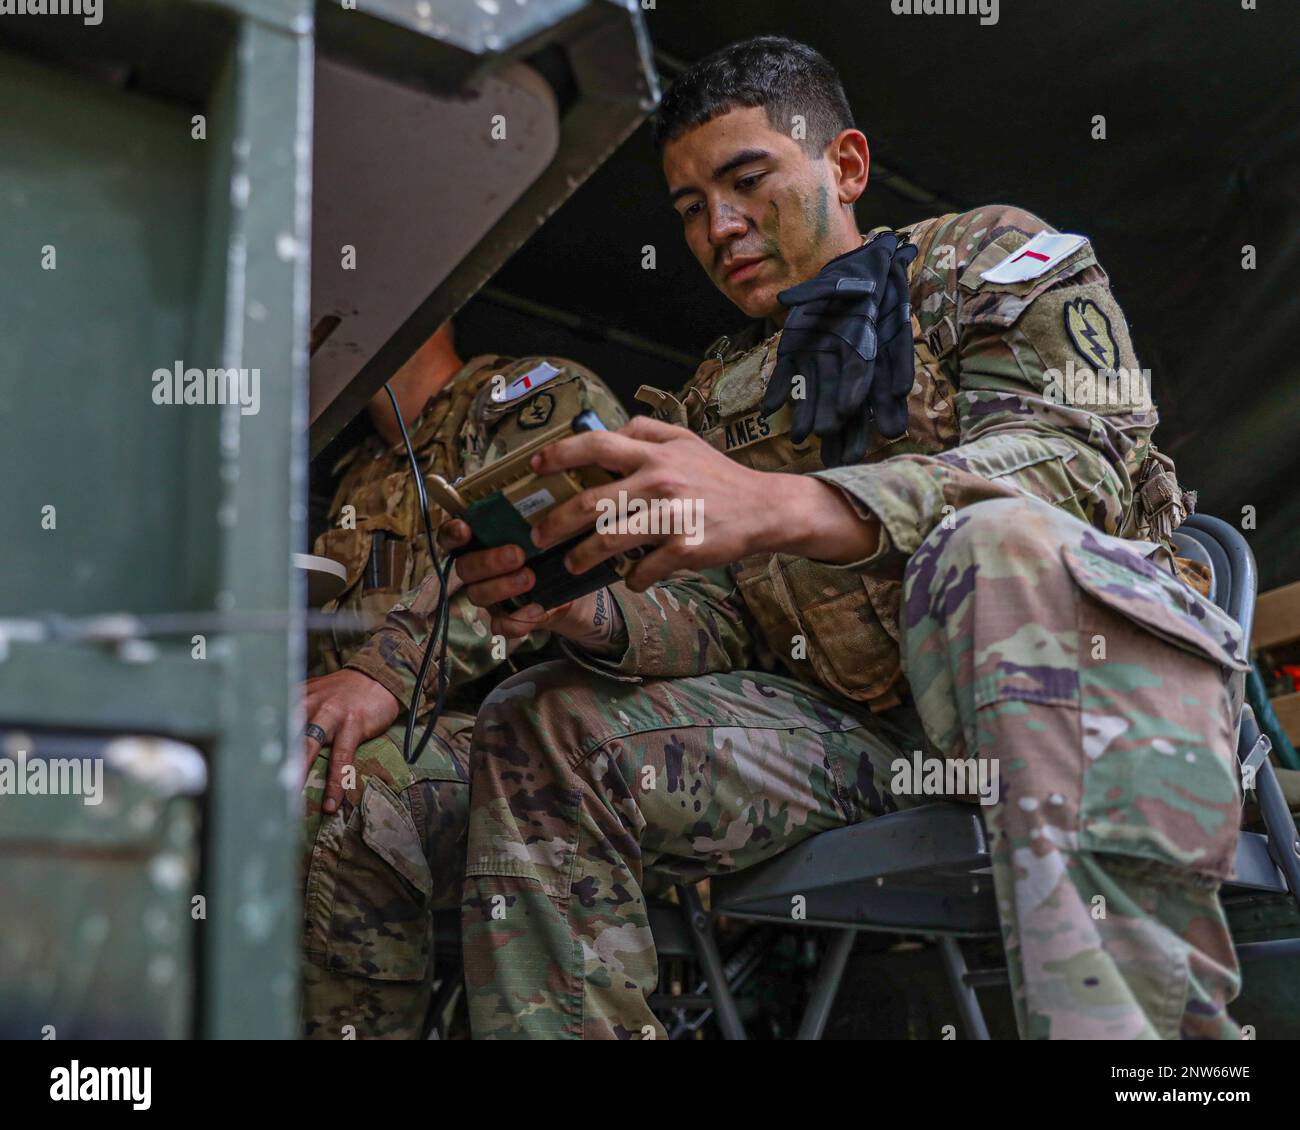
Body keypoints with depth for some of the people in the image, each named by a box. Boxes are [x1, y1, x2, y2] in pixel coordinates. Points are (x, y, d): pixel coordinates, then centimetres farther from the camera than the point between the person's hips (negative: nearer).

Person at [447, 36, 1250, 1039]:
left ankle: (1133, 1016, -39)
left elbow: (1077, 457, -14)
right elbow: (720, 624, 11)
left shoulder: (988, 260, 7)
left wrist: (783, 506, -30)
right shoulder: (717, 405, 22)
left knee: (1001, 544, -37)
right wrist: (582, 610, -14)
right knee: (537, 730, -7)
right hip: (863, 731, 5)